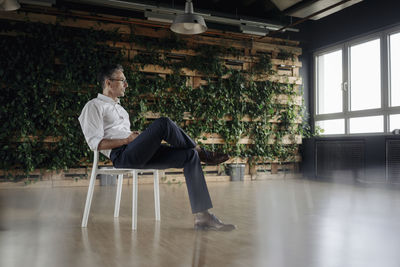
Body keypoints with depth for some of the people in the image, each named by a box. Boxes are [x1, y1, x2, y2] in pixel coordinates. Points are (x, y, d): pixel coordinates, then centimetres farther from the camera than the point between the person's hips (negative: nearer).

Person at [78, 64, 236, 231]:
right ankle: (202, 153, -3)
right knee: (164, 123, -27)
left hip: (140, 155, 8)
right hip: (122, 156, -8)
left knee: (190, 156, -11)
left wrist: (136, 137, 9)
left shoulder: (118, 107, 32)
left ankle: (202, 217, -17)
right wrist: (128, 140, -10)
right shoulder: (94, 106, 5)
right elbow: (95, 143, -8)